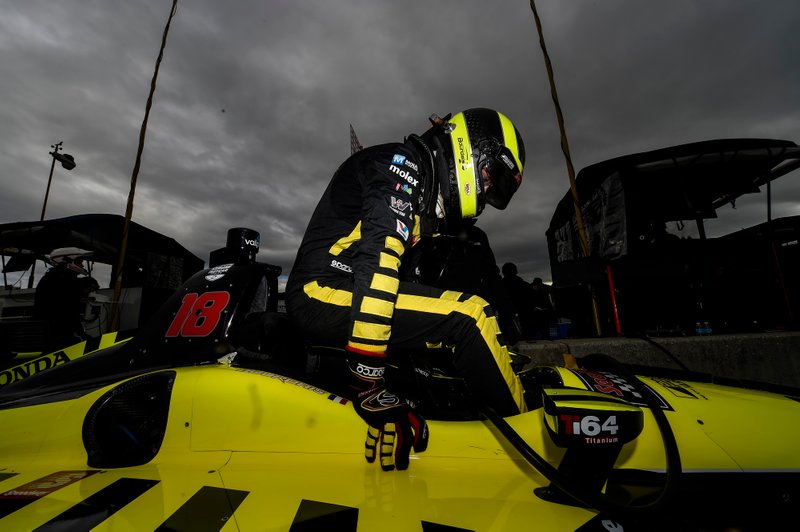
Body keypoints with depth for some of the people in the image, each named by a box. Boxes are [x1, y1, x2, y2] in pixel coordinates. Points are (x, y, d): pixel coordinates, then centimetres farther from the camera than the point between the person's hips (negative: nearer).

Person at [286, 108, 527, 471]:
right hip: (323, 292, -10)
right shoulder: (404, 161, -6)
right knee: (468, 316, -18)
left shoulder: (419, 190, 22)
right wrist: (369, 385, -24)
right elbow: (375, 259, -23)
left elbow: (409, 272, 21)